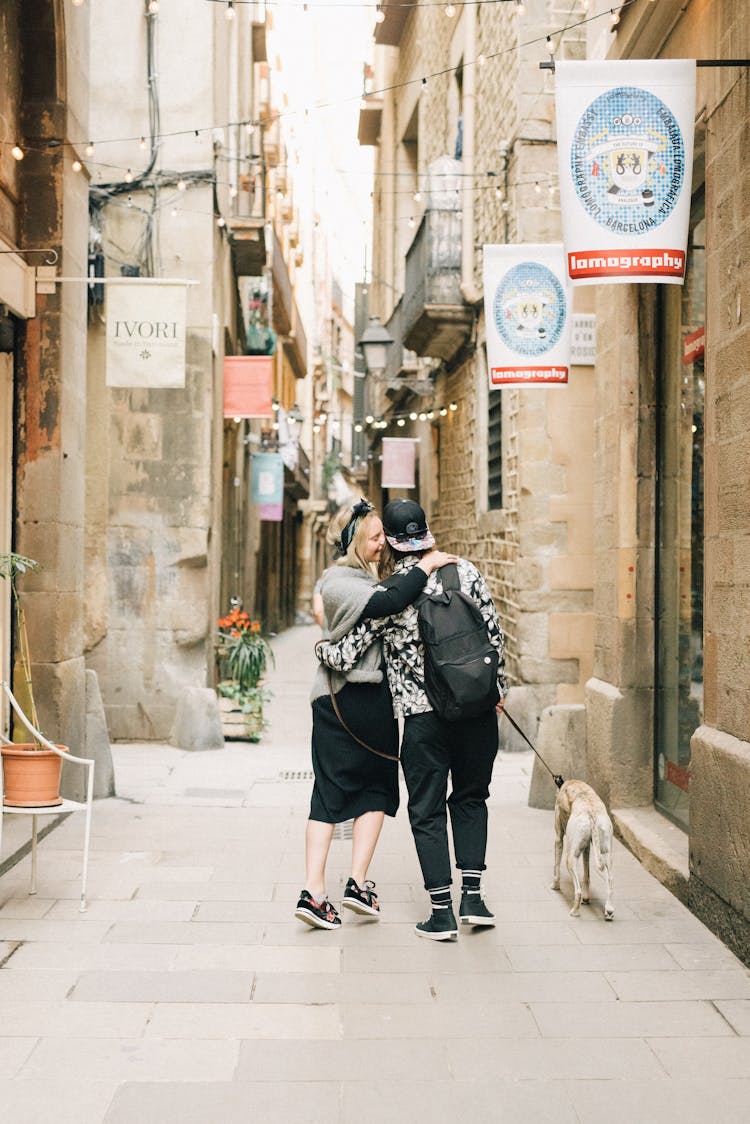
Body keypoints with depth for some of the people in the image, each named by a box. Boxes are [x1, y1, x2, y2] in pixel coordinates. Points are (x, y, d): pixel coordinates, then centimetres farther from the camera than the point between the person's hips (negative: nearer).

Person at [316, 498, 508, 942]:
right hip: (477, 710, 3)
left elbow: (345, 656, -6)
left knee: (427, 811, 10)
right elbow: (495, 635, 2)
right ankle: (473, 895, 16)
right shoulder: (465, 572, -1)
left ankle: (443, 912, 10)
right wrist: (497, 688, 15)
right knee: (471, 798, 21)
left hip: (424, 716, -3)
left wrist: (321, 645, 16)